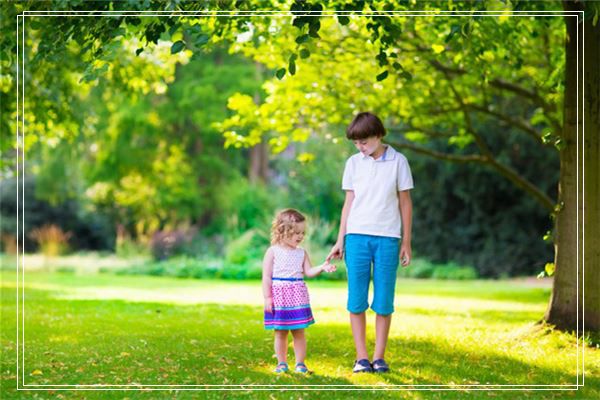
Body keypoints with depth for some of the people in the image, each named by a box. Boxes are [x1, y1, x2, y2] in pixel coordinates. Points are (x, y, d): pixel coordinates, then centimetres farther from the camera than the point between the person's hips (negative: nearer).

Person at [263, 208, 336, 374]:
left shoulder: (301, 253, 8)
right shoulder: (273, 251, -3)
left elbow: (308, 272, 3)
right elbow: (267, 276, -4)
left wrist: (322, 267, -14)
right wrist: (267, 297, -9)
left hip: (298, 297, 3)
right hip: (279, 296, -3)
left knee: (299, 332, 3)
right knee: (280, 332, 6)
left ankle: (300, 363, 10)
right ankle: (282, 363, 16)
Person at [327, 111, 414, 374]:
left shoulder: (398, 162, 3)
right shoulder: (354, 163, 8)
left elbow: (405, 202, 6)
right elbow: (349, 202, 11)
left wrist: (406, 242, 5)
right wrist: (340, 241, 8)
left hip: (387, 238, -2)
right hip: (357, 236, 2)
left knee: (384, 301, 1)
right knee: (357, 300, 0)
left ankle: (379, 357, 8)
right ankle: (361, 357, 6)